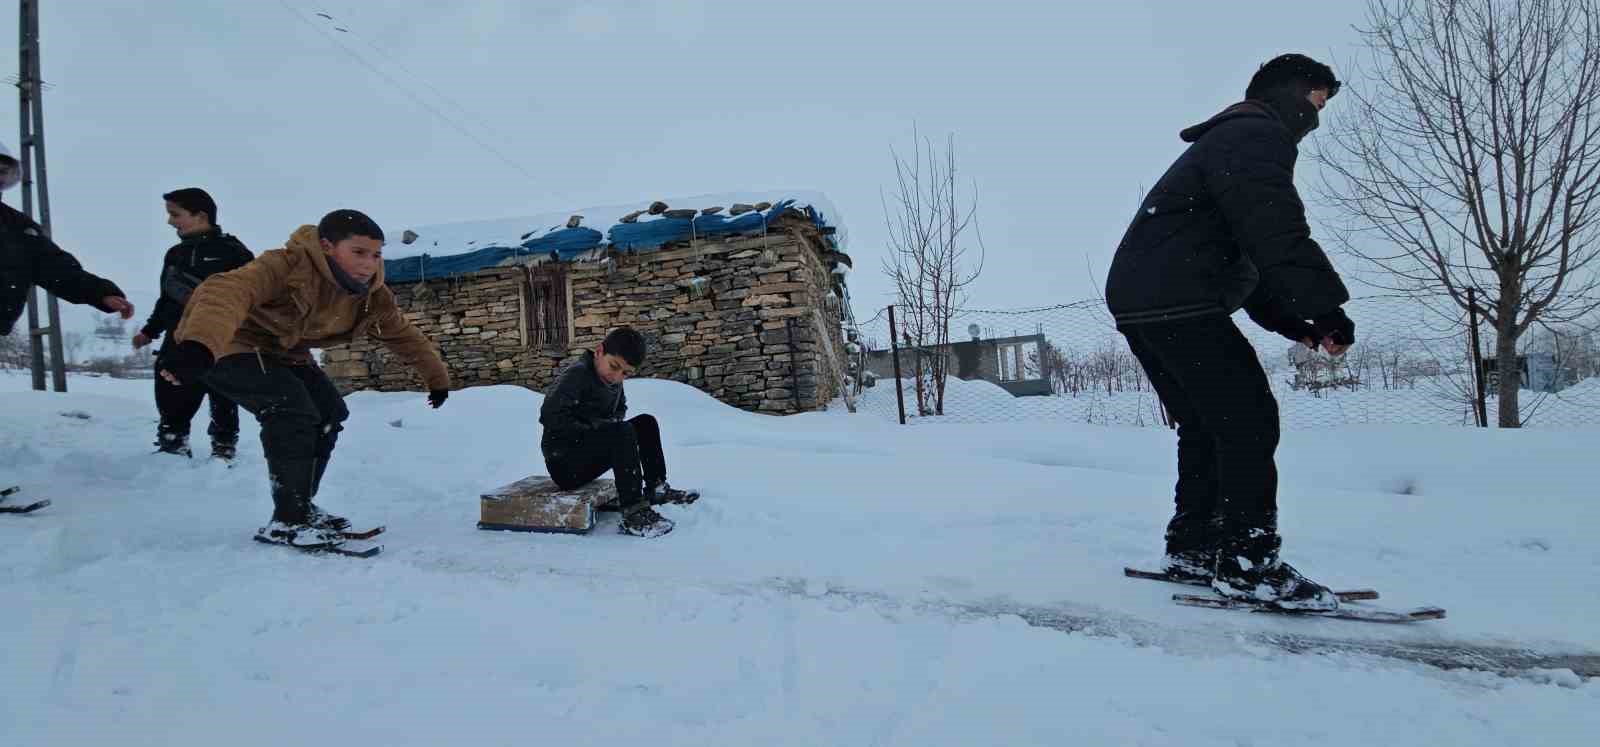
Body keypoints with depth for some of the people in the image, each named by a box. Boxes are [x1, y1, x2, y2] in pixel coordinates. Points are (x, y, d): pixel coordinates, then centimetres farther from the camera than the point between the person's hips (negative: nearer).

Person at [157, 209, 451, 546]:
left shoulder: (372, 296, -11)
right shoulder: (288, 265, -34)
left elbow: (403, 335, 6)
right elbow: (231, 289, -51)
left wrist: (437, 376, 15)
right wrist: (200, 346, -69)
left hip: (280, 353, 8)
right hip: (227, 345, -8)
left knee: (330, 413, -1)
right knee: (294, 410, -26)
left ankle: (300, 507, 13)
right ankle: (287, 521, -17)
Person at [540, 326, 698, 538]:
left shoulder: (613, 381, 9)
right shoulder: (578, 374, -18)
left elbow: (620, 408, 23)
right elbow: (550, 416, -27)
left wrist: (613, 423, -1)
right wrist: (591, 430, -23)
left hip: (588, 460, 9)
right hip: (563, 463, -9)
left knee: (646, 424, 5)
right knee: (622, 433, -32)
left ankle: (656, 488, 8)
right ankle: (634, 514, -34)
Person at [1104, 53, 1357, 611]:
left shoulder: (1227, 143, 31)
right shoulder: (1256, 133, -3)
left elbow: (1244, 262, 28)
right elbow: (1277, 235, -19)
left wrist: (1296, 324, 19)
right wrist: (1328, 308, -15)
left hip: (1144, 303, 11)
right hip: (1179, 304, -11)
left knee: (1209, 426, 15)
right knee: (1249, 420, -8)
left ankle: (1192, 549, 20)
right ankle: (1248, 564, -4)